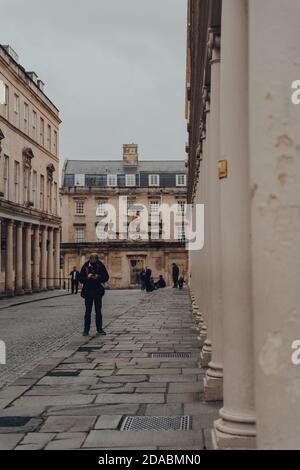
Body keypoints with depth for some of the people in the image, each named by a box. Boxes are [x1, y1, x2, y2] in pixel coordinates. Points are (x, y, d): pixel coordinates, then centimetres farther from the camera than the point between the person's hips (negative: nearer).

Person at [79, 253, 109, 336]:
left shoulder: (100, 266, -2)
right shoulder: (85, 266, -3)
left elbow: (106, 277, 1)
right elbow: (80, 279, -1)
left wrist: (98, 277, -17)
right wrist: (87, 277, -19)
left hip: (98, 291, 1)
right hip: (88, 291, -1)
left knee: (98, 311, 8)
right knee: (88, 311, 0)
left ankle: (99, 329, 17)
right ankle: (86, 330, 5)